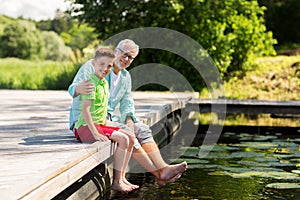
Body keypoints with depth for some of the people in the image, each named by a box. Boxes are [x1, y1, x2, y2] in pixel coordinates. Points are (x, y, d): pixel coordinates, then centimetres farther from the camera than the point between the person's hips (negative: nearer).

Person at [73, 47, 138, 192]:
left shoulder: (105, 83, 14)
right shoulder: (91, 83, -16)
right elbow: (85, 109, -23)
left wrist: (106, 127, 14)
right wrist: (96, 133, -26)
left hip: (99, 126, 10)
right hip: (86, 128, -10)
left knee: (131, 138, 3)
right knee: (123, 139, -20)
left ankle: (121, 177, 6)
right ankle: (116, 182, -13)